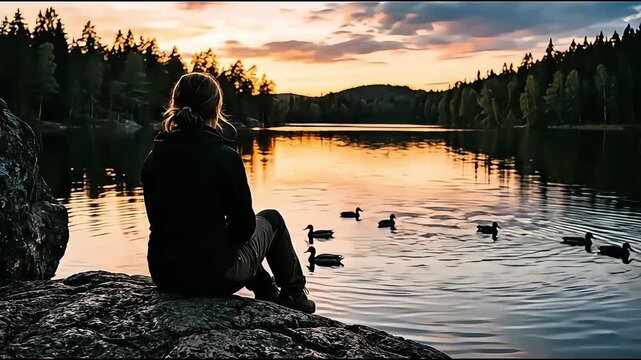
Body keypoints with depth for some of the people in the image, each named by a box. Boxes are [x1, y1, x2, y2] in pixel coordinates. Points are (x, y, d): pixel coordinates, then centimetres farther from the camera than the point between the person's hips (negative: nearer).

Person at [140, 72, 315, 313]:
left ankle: (270, 297, 44)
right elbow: (244, 225, -11)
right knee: (271, 219, 22)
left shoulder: (154, 157, -1)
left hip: (163, 275, 6)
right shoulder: (224, 156, -16)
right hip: (215, 276, -5)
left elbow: (158, 220, 9)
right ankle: (294, 296, 38)